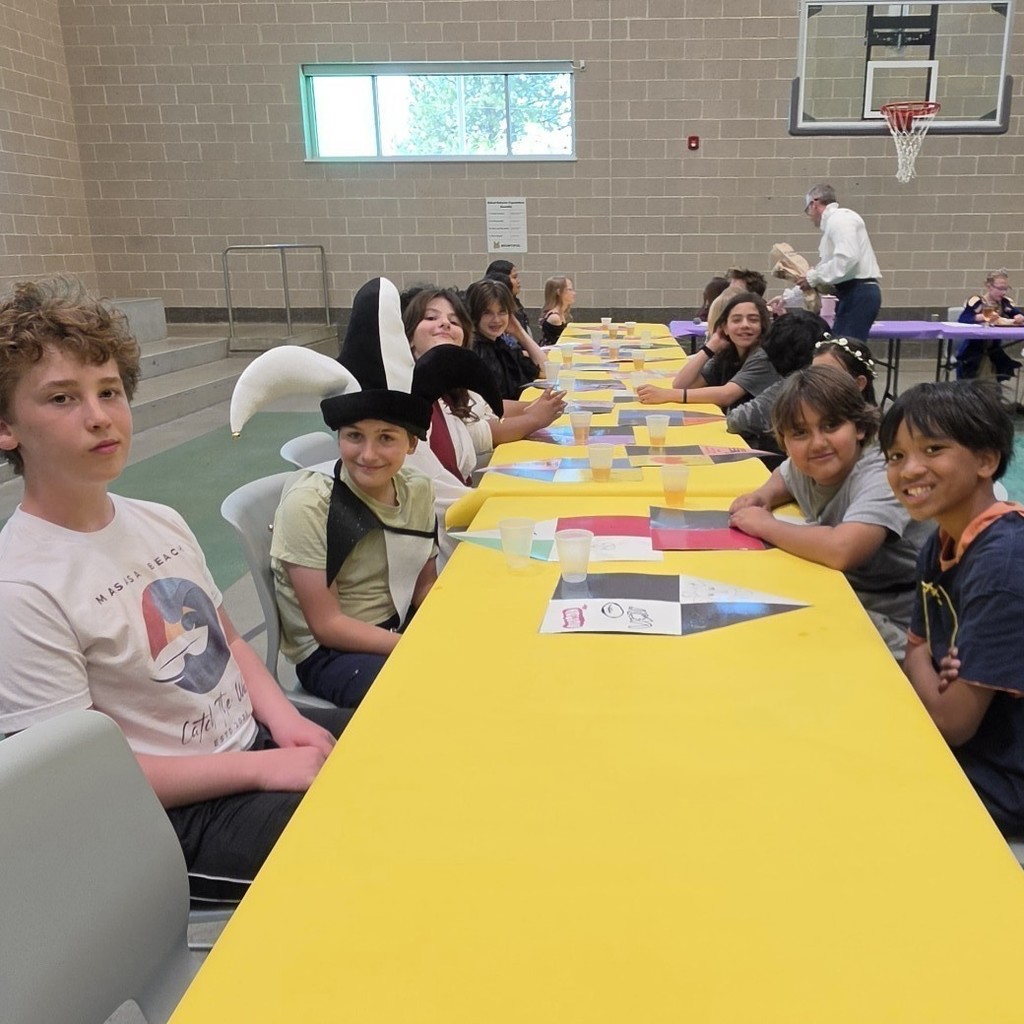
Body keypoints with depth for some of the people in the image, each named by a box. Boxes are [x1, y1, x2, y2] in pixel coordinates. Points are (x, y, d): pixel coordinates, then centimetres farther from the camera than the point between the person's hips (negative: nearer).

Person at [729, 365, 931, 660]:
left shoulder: (881, 478, -26)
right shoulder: (806, 465, -2)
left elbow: (841, 550, -43)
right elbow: (785, 477, 24)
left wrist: (765, 525, -26)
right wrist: (763, 496, 0)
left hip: (894, 632, -7)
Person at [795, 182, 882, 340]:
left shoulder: (839, 218, -6)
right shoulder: (833, 222, 24)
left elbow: (848, 258, -22)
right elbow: (829, 266, 28)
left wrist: (814, 277, -12)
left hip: (859, 293, -9)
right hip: (854, 293, 9)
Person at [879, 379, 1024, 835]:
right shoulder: (940, 547, -1)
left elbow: (951, 722, -24)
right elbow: (917, 654, 9)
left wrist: (923, 665, -6)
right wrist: (937, 675, -12)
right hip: (949, 747, 7)